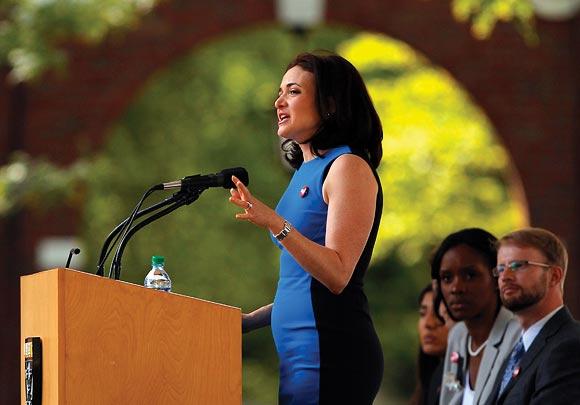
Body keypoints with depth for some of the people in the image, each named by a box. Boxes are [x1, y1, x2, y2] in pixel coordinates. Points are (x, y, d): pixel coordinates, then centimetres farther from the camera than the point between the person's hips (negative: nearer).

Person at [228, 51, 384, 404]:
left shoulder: (349, 167, -8)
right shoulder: (307, 171, 19)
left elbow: (337, 276, -18)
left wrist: (276, 224, -27)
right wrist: (248, 322, 16)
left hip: (330, 352, -9)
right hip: (297, 349, 9)